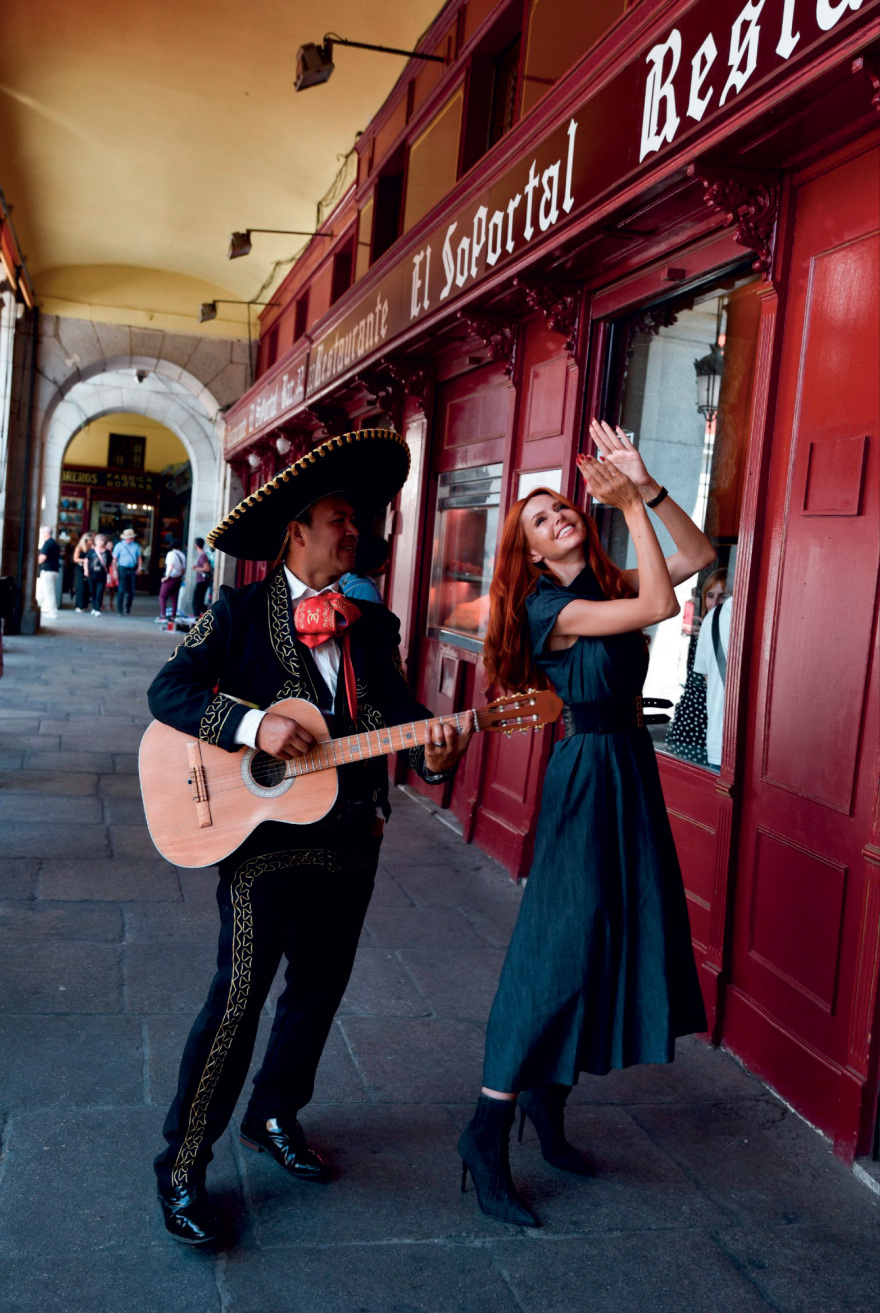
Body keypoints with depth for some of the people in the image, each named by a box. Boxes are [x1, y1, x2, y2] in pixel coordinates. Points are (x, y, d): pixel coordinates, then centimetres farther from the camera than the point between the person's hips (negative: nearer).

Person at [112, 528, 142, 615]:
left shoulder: (135, 546, 9)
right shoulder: (119, 546, -2)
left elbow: (139, 557, 19)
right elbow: (114, 559, -4)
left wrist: (139, 567, 6)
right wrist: (115, 571, -11)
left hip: (132, 570, 4)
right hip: (122, 569, -4)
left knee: (131, 591, 6)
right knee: (121, 590, -7)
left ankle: (128, 609, 20)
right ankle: (120, 610, -2)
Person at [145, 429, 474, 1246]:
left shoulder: (374, 625, 10)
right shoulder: (242, 612, -4)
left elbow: (398, 705, 3)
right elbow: (168, 690, -12)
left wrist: (433, 748, -19)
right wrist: (253, 724, -26)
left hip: (349, 837, 6)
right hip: (264, 833, -5)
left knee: (319, 986, 16)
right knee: (240, 994, -5)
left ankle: (274, 1116, 38)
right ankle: (183, 1168, 9)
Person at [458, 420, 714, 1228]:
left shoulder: (609, 586, 10)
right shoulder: (550, 608, -14)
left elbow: (699, 555, 6)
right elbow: (659, 606, -25)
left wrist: (644, 484, -4)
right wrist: (630, 503, -20)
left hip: (629, 770, 8)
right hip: (588, 775, -8)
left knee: (605, 945, 13)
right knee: (561, 948, -7)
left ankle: (547, 1102, 28)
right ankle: (488, 1136, 2)